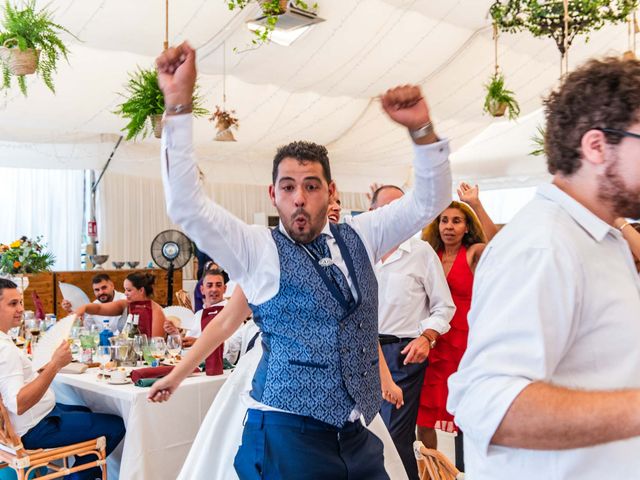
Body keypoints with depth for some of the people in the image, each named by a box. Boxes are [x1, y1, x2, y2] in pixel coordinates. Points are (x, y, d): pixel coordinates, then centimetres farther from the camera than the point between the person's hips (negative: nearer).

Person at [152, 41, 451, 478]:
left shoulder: (358, 238, 9)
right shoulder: (258, 250, -3)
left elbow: (429, 201, 8)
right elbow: (186, 205, -14)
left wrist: (421, 128, -8)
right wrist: (179, 104, -20)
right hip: (287, 437, -4)